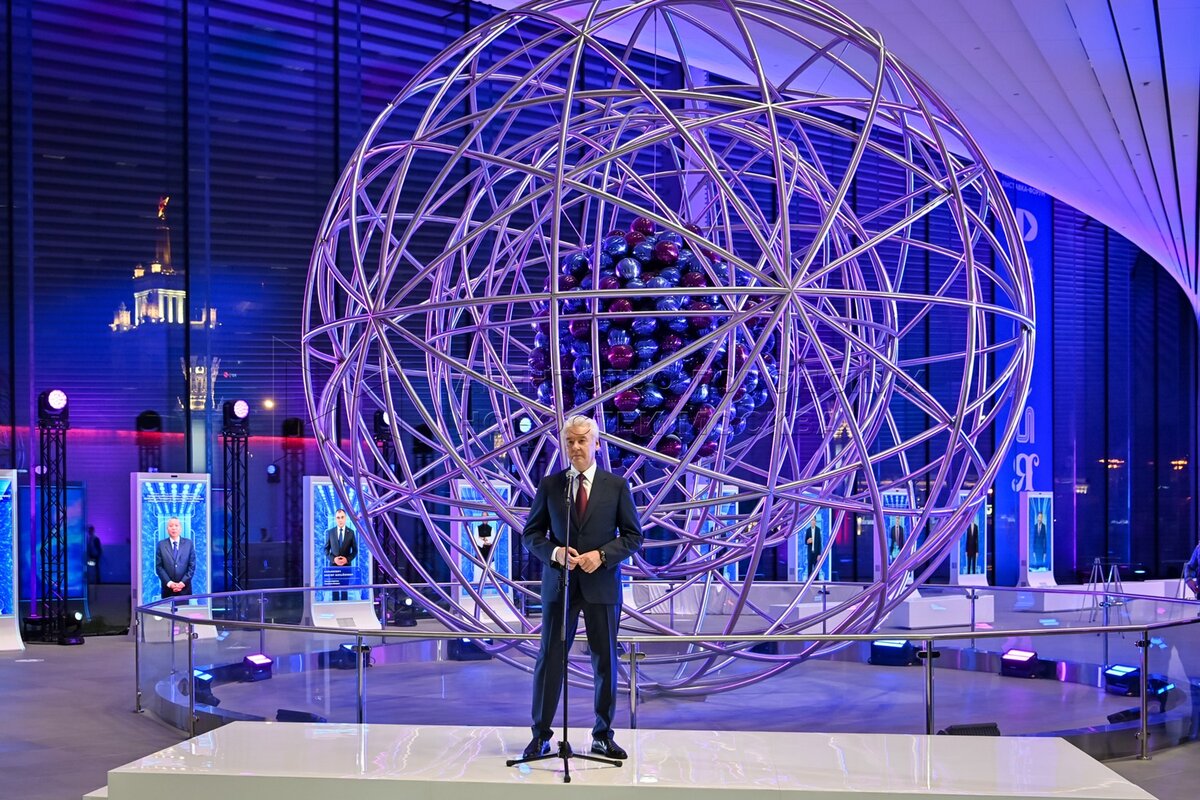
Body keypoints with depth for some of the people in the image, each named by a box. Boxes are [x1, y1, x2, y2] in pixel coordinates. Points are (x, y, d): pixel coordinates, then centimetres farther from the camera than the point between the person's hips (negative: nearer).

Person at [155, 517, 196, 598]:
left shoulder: (189, 543, 5)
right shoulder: (161, 545, 4)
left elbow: (192, 566, 2)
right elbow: (158, 567, 0)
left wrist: (183, 582, -9)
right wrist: (169, 583, -11)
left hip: (185, 588, 0)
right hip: (168, 589, 0)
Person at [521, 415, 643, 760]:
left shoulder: (616, 485, 2)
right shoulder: (549, 485, 3)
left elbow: (633, 536, 3)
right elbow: (531, 534, 6)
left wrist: (602, 555, -13)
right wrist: (554, 552, -14)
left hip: (602, 584, 0)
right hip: (559, 583, 0)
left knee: (606, 660, 6)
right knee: (550, 658, 2)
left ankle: (603, 735, 18)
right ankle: (541, 734, 11)